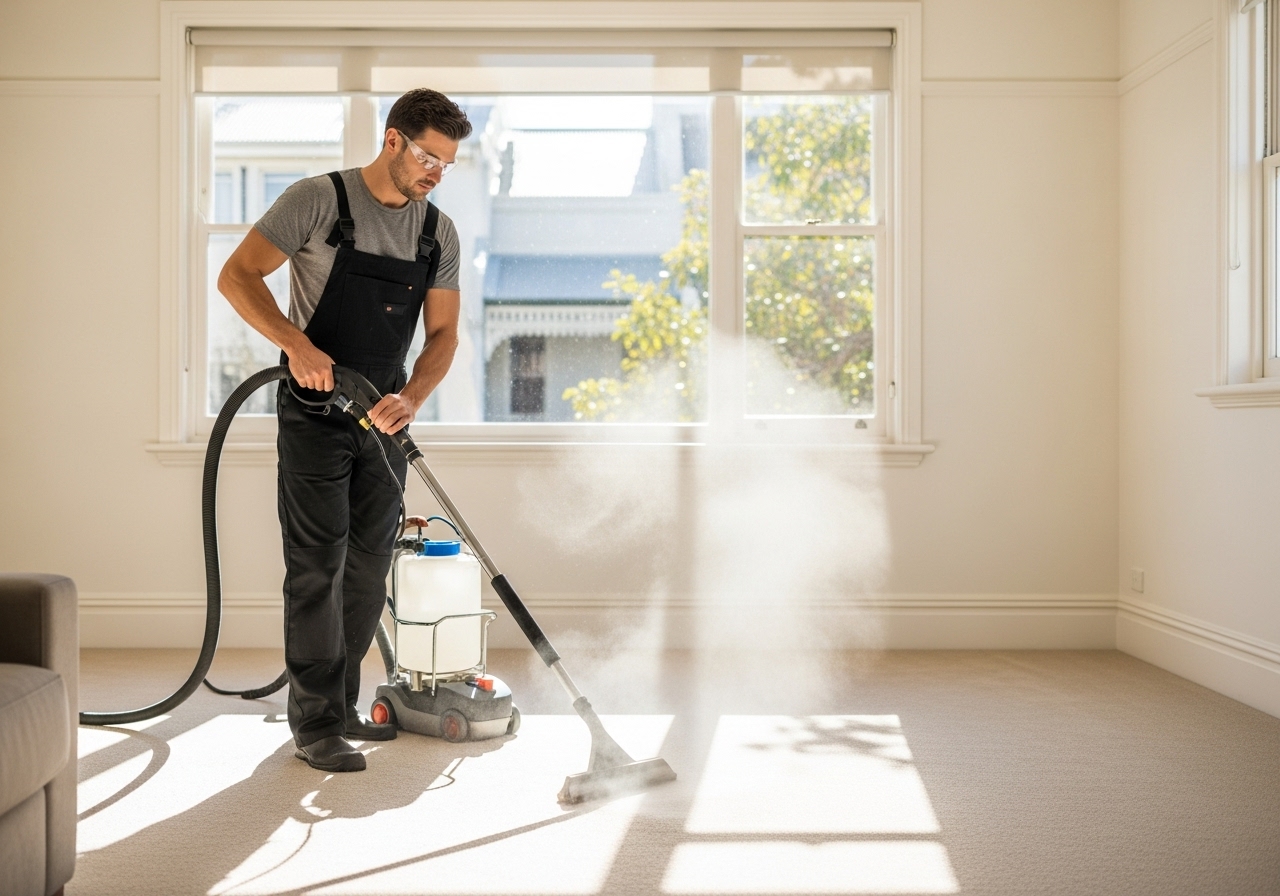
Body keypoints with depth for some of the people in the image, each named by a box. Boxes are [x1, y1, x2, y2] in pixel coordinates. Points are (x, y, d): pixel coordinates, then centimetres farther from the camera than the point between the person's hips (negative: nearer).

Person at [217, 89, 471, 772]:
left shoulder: (438, 231, 6)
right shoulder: (317, 200, -9)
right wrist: (297, 345, -25)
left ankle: (340, 704, 23)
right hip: (314, 409, -5)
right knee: (317, 564, -6)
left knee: (369, 568, 8)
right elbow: (236, 276, -11)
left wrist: (411, 397, -14)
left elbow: (443, 333, 5)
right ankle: (315, 724, 2)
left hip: (384, 414, 6)